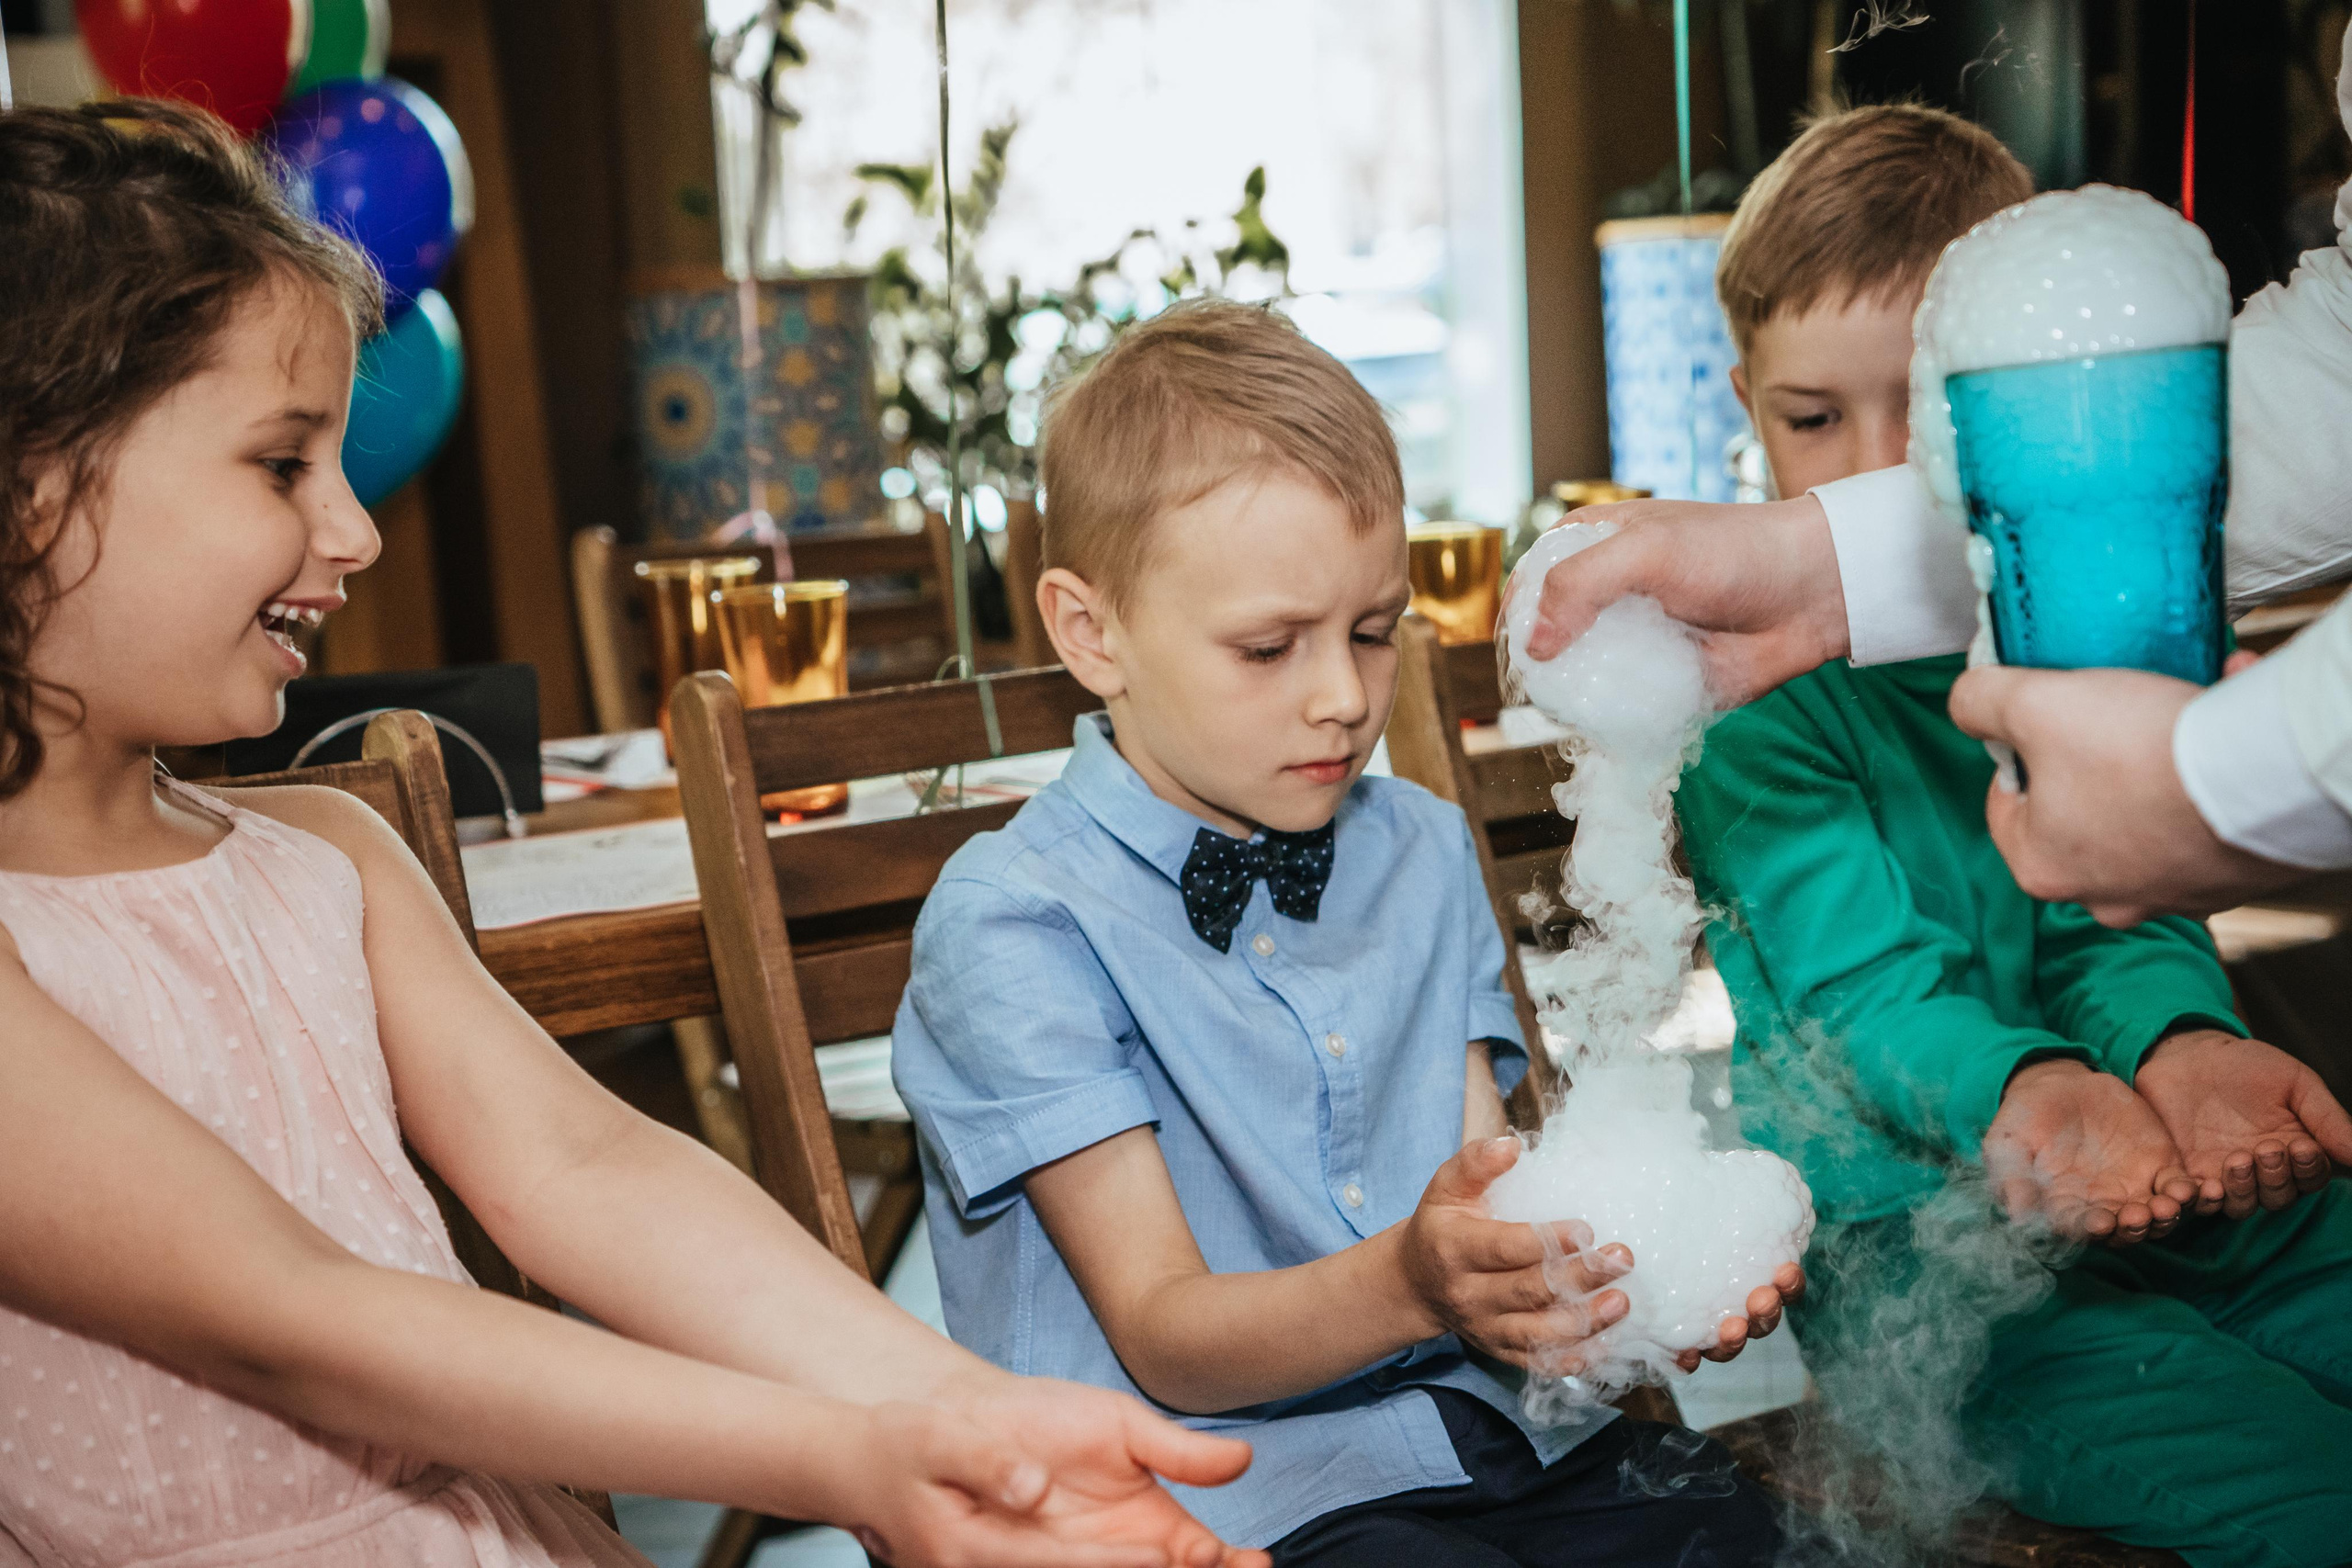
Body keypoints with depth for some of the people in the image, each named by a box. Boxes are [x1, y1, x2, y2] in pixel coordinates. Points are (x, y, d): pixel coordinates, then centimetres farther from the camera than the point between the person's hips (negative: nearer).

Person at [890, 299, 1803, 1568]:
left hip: (1472, 1431, 5)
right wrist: (1405, 1286, -31)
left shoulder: (1422, 853, 12)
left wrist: (1616, 1278, -15)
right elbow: (1164, 1336, -12)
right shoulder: (1012, 926, -9)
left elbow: (1483, 1214, 8)